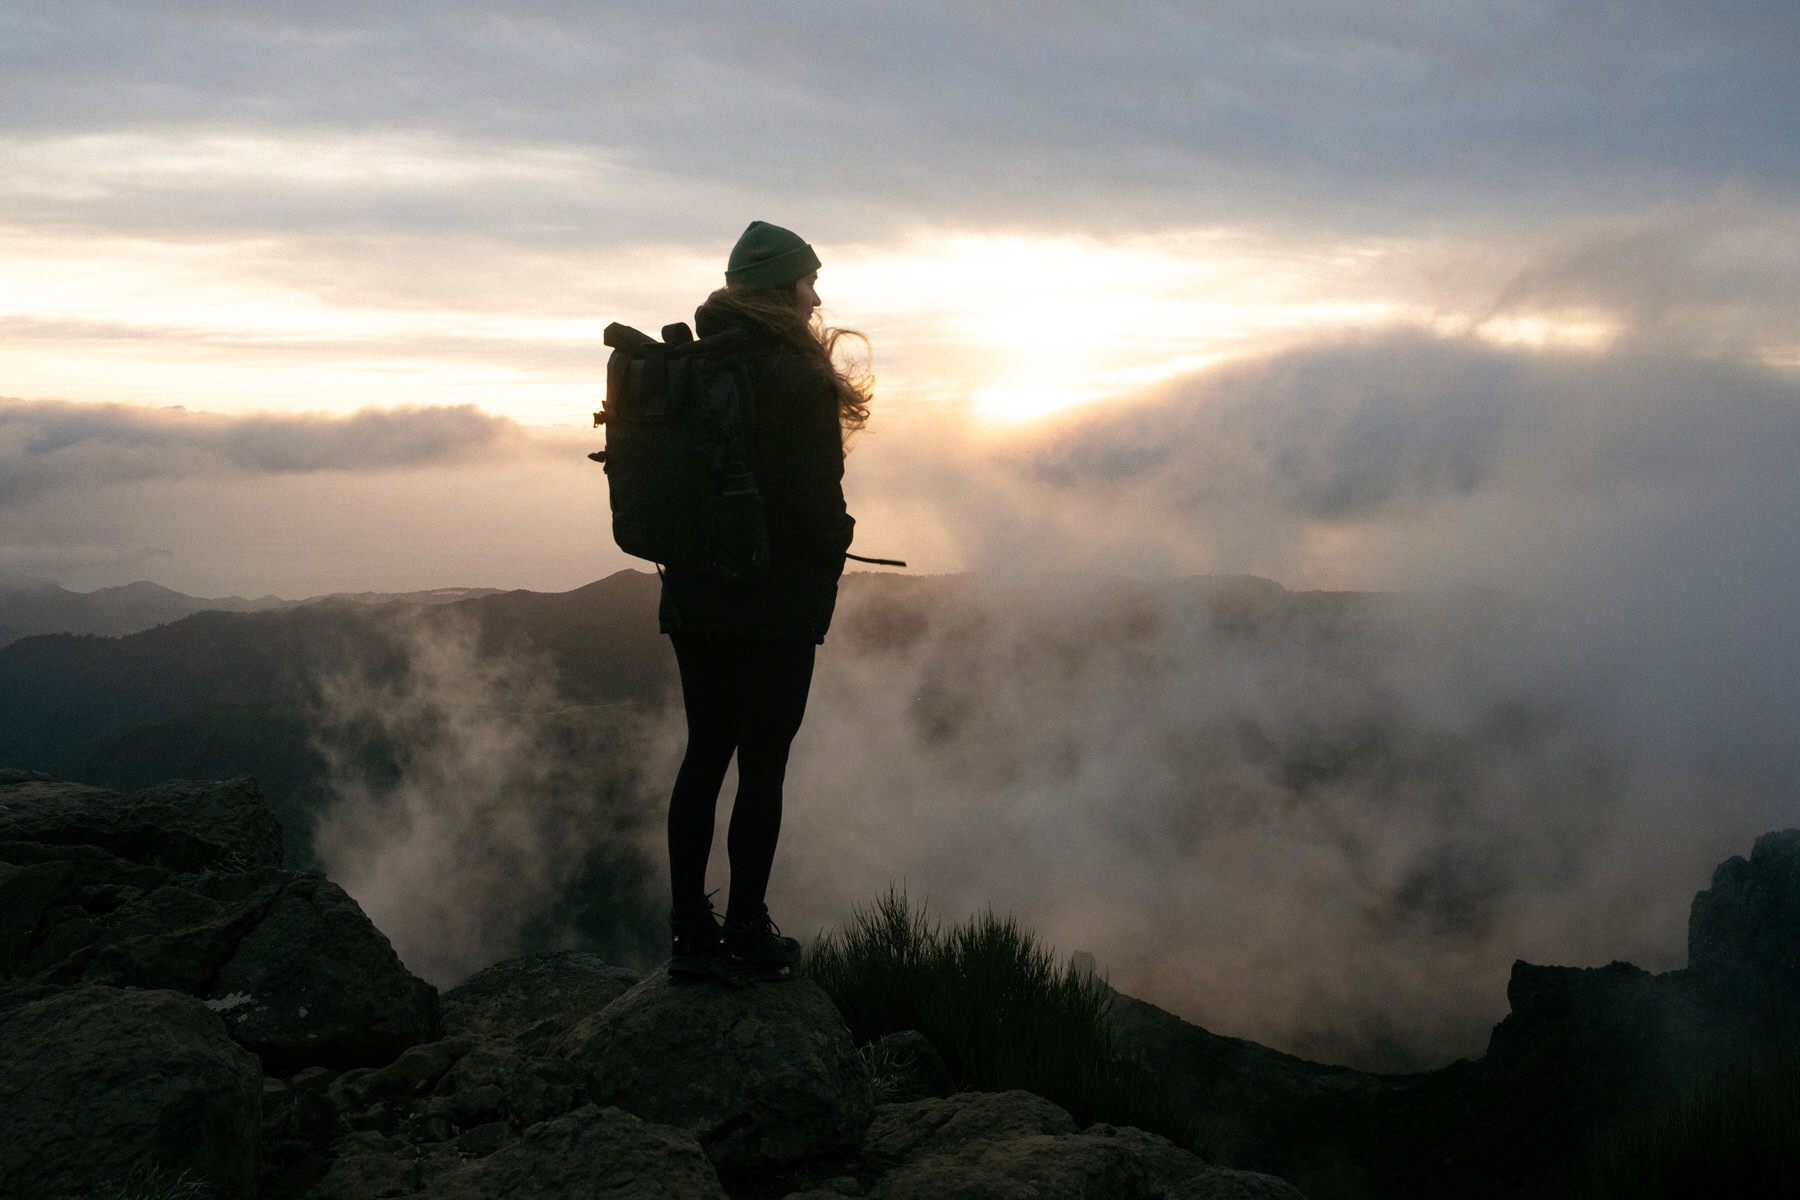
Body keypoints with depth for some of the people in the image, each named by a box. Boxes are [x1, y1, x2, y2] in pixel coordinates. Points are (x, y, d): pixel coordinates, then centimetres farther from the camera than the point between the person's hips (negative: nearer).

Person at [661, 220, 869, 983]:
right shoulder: (798, 383, -16)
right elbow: (819, 505, -19)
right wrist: (836, 546, 2)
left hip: (693, 598, 7)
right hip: (775, 606, -7)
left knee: (704, 753, 13)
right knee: (762, 764, 3)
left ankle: (689, 933, 19)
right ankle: (744, 939, 12)